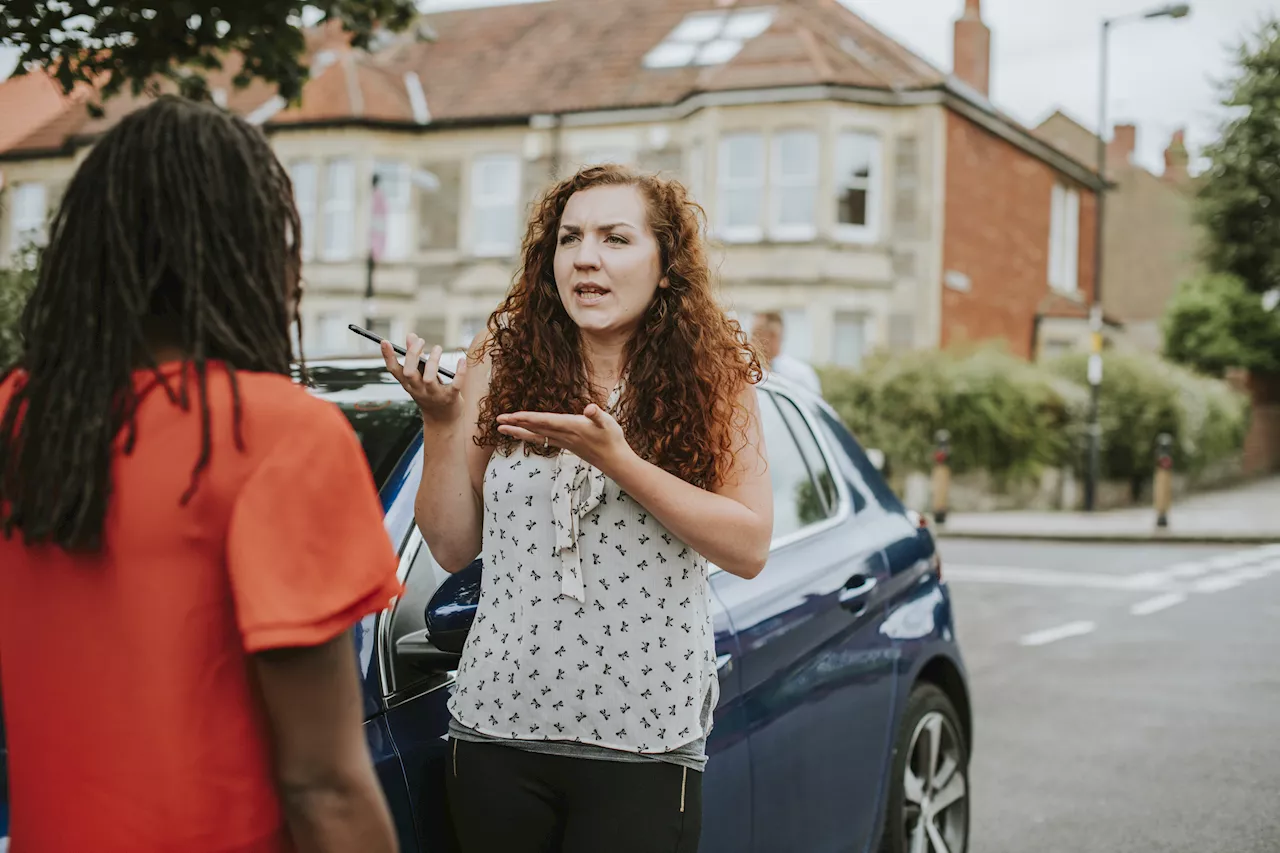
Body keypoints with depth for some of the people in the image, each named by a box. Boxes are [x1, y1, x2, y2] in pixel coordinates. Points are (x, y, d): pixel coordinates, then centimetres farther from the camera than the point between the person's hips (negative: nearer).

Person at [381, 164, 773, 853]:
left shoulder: (716, 379, -1)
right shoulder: (502, 363, 2)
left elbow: (750, 548, -11)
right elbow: (453, 549, 4)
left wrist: (617, 460, -20)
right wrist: (439, 422, -11)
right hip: (497, 727, 2)